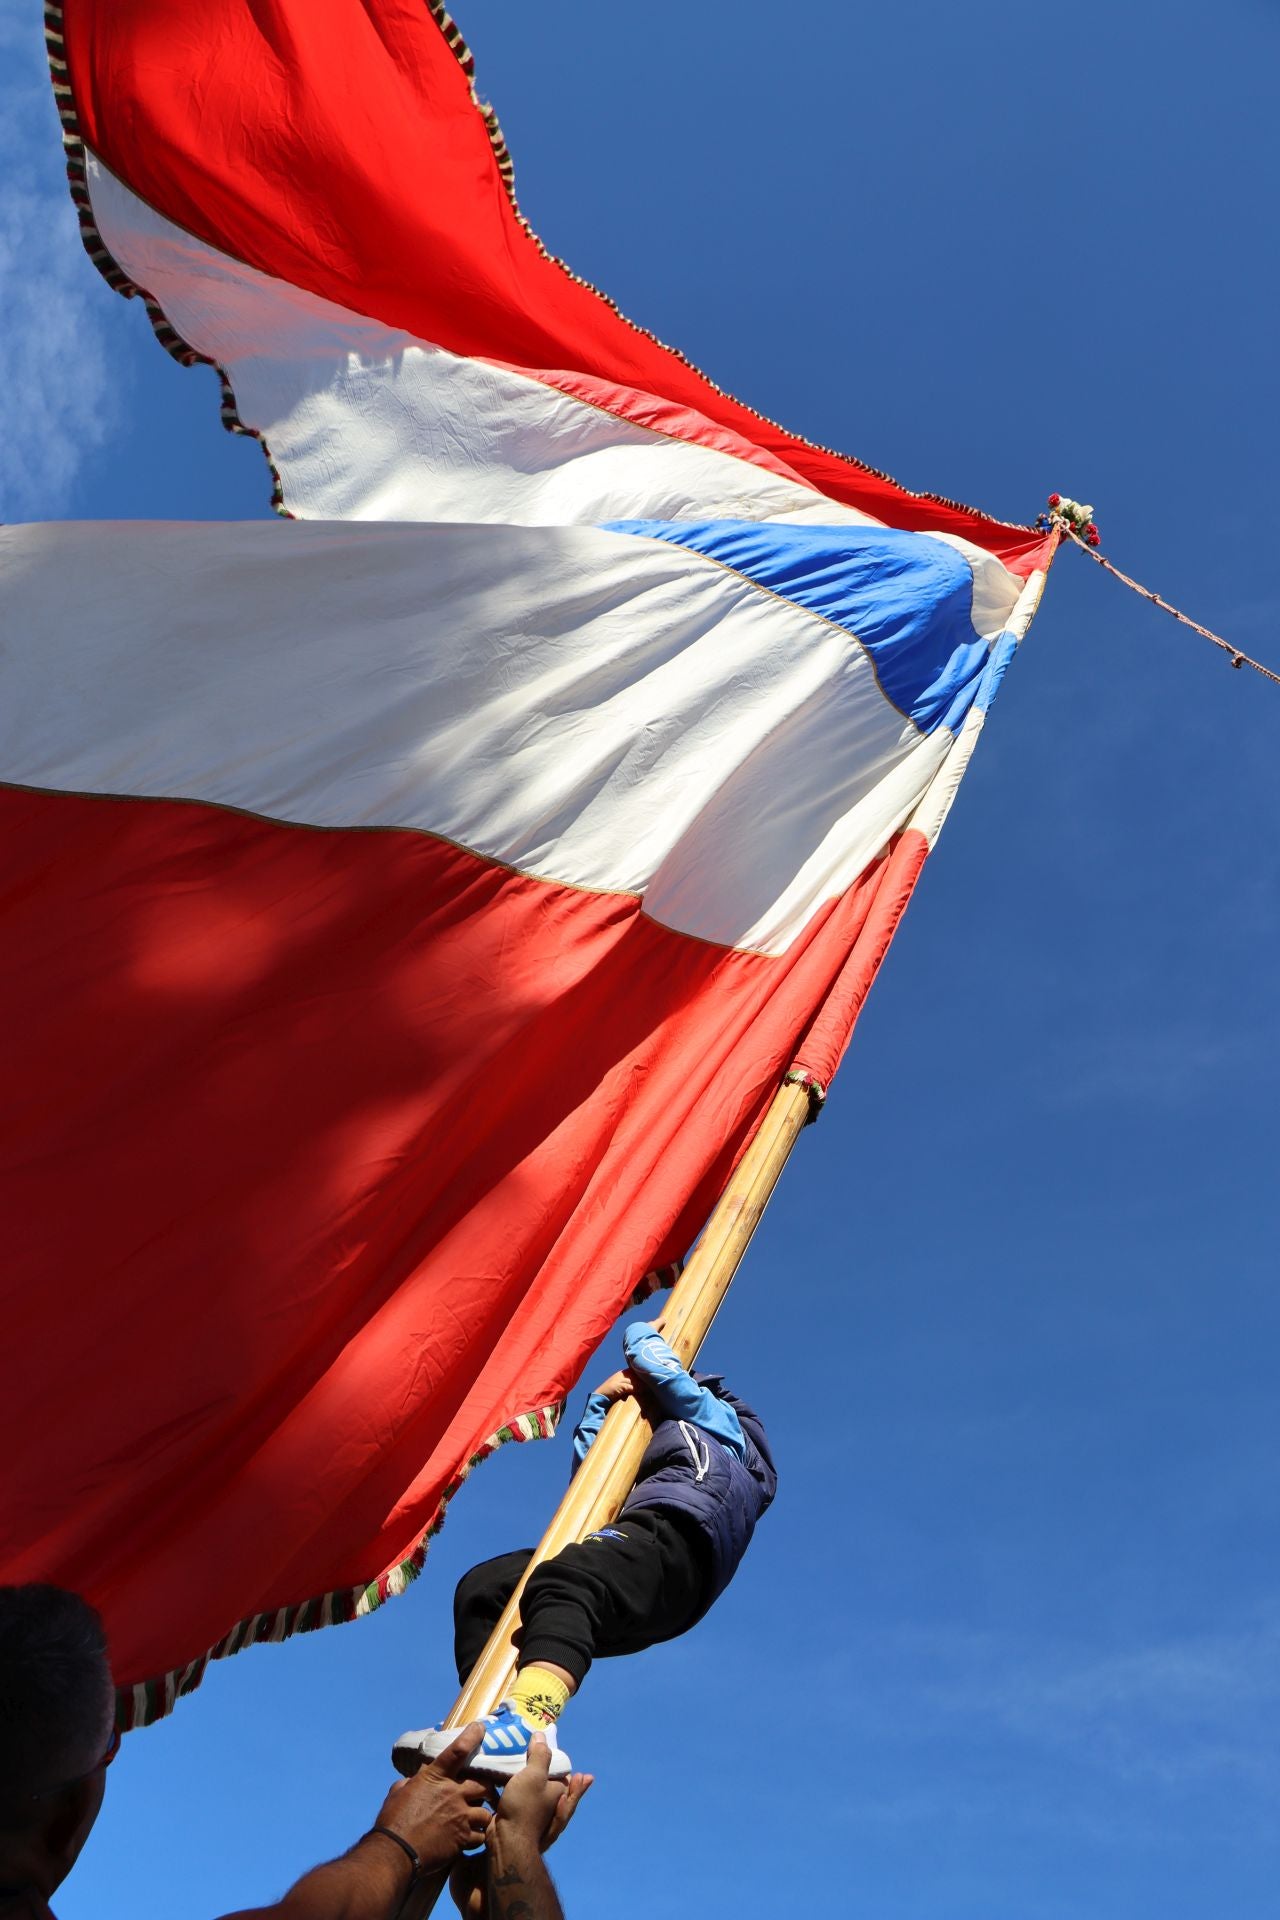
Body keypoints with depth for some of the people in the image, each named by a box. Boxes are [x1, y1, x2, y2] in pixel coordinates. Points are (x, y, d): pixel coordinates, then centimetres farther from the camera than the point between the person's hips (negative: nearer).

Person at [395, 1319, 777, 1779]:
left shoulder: (713, 1417, 27)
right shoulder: (660, 1449, 46)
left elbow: (651, 1362, 16)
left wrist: (639, 1331, 39)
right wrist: (601, 1400, 33)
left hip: (672, 1539, -8)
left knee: (562, 1582, -38)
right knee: (482, 1587, -8)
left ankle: (529, 1724, -62)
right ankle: (490, 1721, -30)